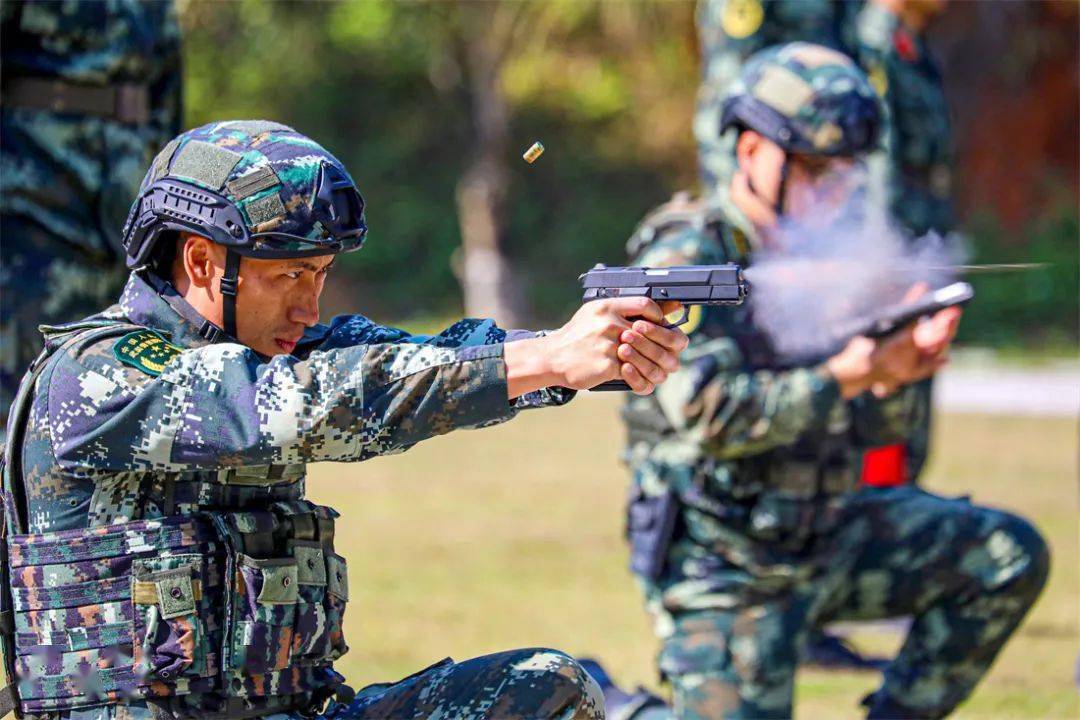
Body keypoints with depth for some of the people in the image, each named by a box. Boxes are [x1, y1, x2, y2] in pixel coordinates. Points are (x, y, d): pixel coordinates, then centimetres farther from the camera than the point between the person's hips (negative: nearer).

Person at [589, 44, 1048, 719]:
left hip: (822, 534, 7)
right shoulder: (686, 260, -15)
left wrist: (897, 368, -13)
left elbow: (877, 428, 10)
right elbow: (708, 414, -27)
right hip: (726, 569, -7)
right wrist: (846, 376, -29)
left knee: (1009, 555, -2)